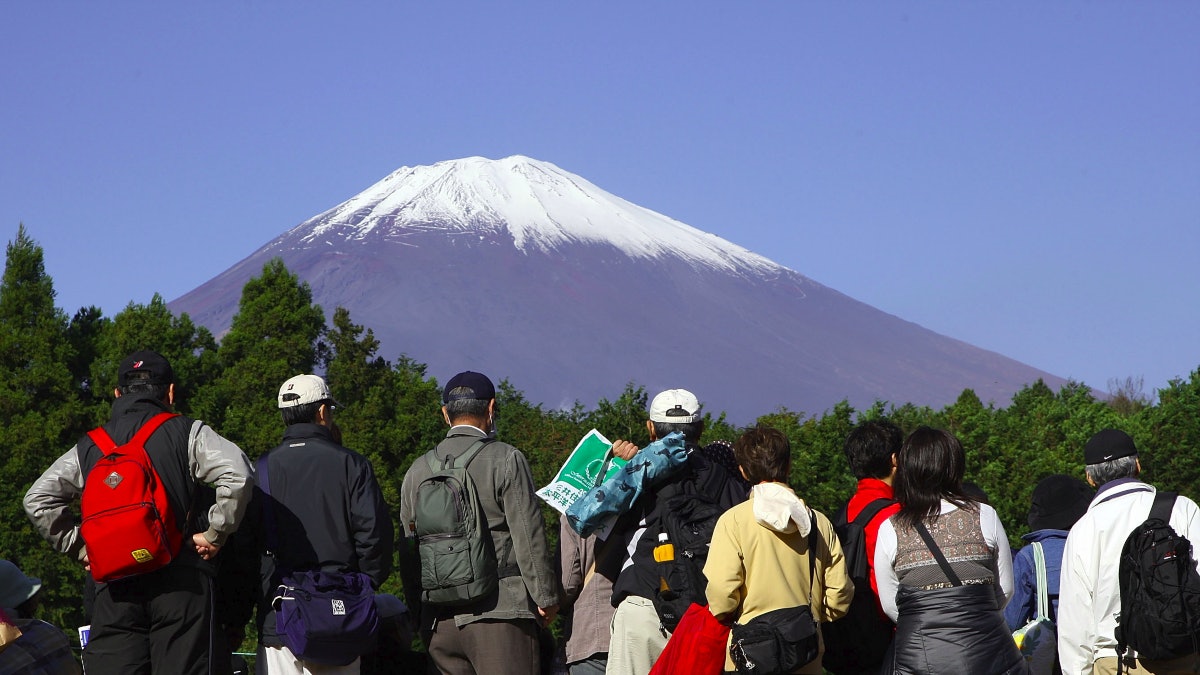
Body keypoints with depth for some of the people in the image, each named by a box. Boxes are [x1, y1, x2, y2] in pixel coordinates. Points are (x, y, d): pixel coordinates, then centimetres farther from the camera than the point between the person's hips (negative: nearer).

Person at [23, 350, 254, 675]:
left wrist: (77, 546, 15)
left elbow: (38, 499, 13)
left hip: (114, 589, 3)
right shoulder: (187, 433, 3)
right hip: (180, 582, -2)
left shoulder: (90, 446, 15)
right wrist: (215, 534, -1)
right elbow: (237, 476, -11)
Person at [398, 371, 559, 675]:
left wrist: (419, 611, 21)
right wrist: (546, 597, 1)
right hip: (499, 613, -5)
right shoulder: (506, 460, -3)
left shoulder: (417, 471, 13)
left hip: (438, 621, 5)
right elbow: (529, 537, -7)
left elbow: (407, 555, 15)